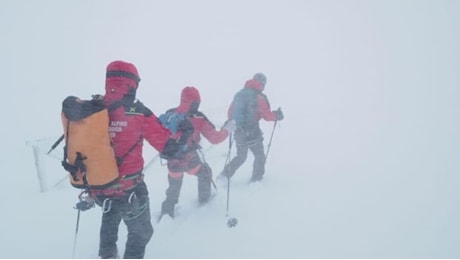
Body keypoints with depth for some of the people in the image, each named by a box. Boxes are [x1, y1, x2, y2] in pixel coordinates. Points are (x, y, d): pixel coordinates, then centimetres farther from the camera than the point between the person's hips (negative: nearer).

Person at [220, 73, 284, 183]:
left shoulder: (239, 94, 6)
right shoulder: (259, 97, -11)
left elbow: (230, 112, 12)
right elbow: (266, 115, -10)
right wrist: (277, 115, 8)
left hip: (238, 132, 6)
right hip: (252, 132, -6)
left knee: (240, 157, 23)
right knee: (260, 157, 14)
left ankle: (224, 175, 18)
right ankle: (256, 180, 15)